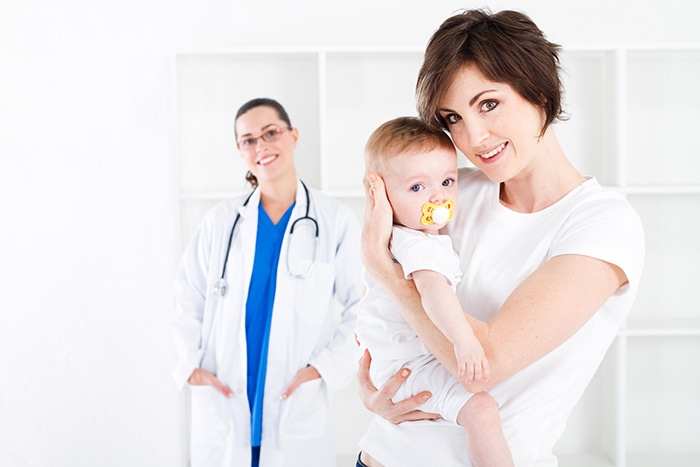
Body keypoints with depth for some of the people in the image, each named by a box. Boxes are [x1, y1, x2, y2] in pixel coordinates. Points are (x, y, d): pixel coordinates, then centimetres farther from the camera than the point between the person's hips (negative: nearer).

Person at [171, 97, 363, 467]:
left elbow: (363, 306, -2)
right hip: (223, 403, 2)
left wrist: (325, 366, -10)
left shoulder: (335, 221, -4)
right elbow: (188, 299, 9)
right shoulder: (222, 221, 3)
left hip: (296, 406, -2)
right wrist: (189, 364, -2)